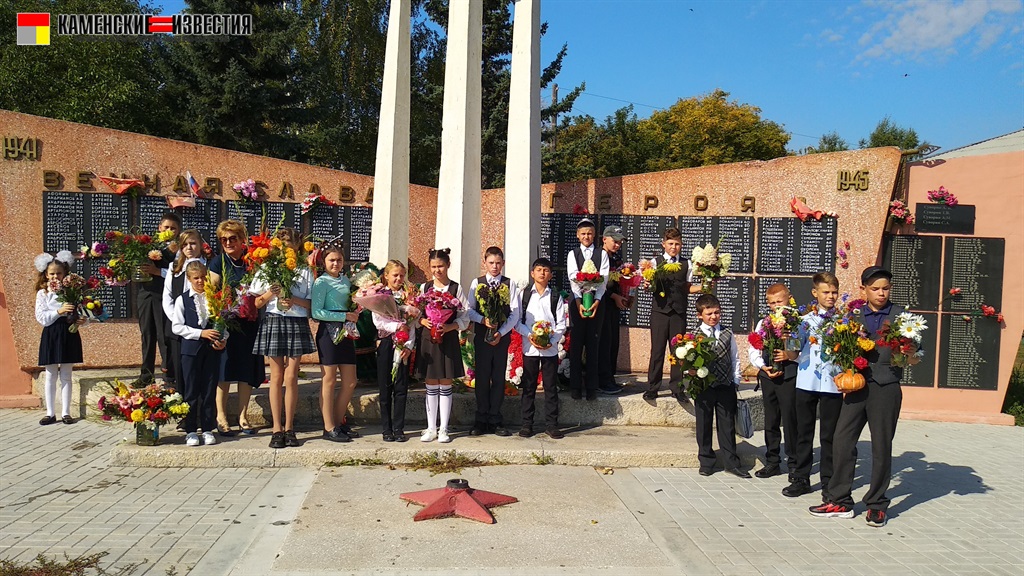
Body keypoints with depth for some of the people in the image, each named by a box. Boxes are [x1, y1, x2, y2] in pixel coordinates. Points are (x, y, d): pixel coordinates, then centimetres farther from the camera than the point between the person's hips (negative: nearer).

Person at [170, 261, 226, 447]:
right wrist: (200, 333, -13)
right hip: (191, 348, -1)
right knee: (190, 391, 3)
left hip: (212, 348, 1)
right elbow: (176, 326, -3)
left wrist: (223, 339, -8)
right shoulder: (182, 299, 1)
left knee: (209, 390, 6)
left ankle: (208, 429, 15)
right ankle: (190, 430, 12)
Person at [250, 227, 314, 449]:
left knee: (291, 376, 0)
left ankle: (289, 427, 11)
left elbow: (312, 304, 3)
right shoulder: (266, 270, 5)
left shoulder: (305, 272, 6)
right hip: (274, 322, 0)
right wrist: (270, 294, -13)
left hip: (297, 324, 0)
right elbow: (256, 303, 6)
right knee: (277, 376, 4)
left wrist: (295, 300, -14)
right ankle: (277, 429, 10)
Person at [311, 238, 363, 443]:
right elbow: (317, 312, -16)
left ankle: (339, 422, 21)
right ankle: (329, 428, 6)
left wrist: (355, 313, 3)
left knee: (350, 382, 8)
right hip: (328, 332, -7)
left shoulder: (346, 280, 13)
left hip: (345, 333, 7)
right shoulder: (321, 282, -7)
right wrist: (345, 316, -17)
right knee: (329, 380, -1)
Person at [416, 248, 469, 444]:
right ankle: (431, 428, 16)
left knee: (445, 384, 5)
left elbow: (464, 317, -3)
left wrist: (449, 327, -19)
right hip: (428, 339, 2)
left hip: (448, 340, -2)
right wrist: (424, 321, -13)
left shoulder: (456, 288, -1)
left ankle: (443, 428, 13)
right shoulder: (424, 287, 7)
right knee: (431, 385, 7)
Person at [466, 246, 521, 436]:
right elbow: (469, 310, 2)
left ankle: (495, 420, 12)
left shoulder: (510, 284, 2)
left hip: (502, 336, 0)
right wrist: (483, 320, -16)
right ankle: (482, 420, 12)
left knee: (499, 378, 4)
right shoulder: (476, 283, 5)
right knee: (482, 377, 4)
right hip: (482, 335, 0)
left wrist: (500, 333, -12)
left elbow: (515, 313, -2)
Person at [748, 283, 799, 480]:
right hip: (768, 376, 5)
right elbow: (752, 350, 10)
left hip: (789, 376, -5)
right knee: (770, 421, 12)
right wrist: (763, 367, -4)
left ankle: (794, 464, 12)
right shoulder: (763, 323, 10)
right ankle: (772, 462, 23)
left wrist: (790, 355, -20)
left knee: (790, 420, -2)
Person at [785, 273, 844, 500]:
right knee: (804, 432, 9)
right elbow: (794, 354, 8)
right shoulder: (805, 320, 8)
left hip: (832, 385, -2)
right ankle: (801, 478, 20)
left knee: (829, 435, 6)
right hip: (806, 383, 2)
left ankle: (828, 483, 17)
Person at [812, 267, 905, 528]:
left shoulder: (899, 315, 4)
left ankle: (877, 505, 19)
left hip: (886, 387, -2)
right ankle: (841, 501, 12)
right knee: (842, 440, 0)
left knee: (881, 446, 5)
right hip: (857, 385, 3)